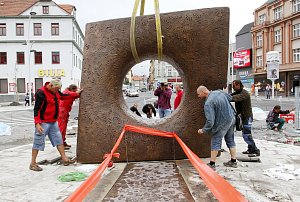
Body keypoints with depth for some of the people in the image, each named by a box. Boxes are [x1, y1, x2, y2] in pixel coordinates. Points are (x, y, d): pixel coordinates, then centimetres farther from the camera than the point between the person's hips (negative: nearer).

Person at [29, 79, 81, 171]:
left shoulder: (55, 92, 8)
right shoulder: (41, 93, -18)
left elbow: (63, 96, 28)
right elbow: (36, 109, -20)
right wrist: (37, 124, -25)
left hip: (53, 122, 9)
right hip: (43, 123, -9)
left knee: (58, 139, 13)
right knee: (38, 142, 0)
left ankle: (64, 159, 24)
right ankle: (33, 164, 12)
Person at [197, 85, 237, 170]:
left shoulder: (208, 103, -24)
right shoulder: (219, 92, 0)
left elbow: (210, 121, -28)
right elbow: (229, 97, 21)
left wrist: (203, 130, -14)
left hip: (223, 123, -8)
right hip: (232, 119, 9)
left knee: (215, 141, 2)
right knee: (230, 140, 19)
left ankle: (212, 164, 8)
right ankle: (233, 161, 29)